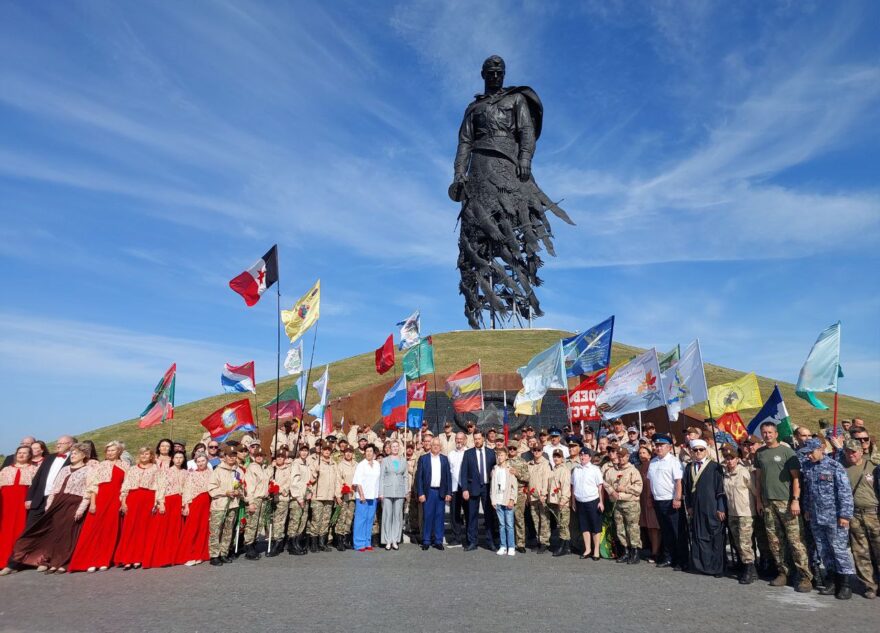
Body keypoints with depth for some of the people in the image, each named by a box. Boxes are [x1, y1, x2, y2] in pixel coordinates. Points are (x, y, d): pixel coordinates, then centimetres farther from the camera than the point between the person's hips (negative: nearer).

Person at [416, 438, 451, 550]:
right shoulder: (423, 458, 1)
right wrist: (420, 493, -7)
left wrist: (448, 493, 1)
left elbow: (448, 477, 8)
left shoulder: (444, 459, 8)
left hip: (441, 492, 2)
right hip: (428, 492, -2)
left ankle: (438, 541, 15)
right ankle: (426, 541, 12)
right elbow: (419, 477, -1)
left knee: (439, 516, 6)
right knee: (428, 517, 1)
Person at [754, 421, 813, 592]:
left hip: (786, 501, -4)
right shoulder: (759, 453, 10)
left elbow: (796, 477, -5)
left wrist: (795, 500, -11)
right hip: (767, 502, 4)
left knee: (795, 540, -5)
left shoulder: (786, 451, -2)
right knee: (774, 540, 8)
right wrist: (758, 500, 11)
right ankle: (782, 572, 18)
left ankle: (806, 577, 3)